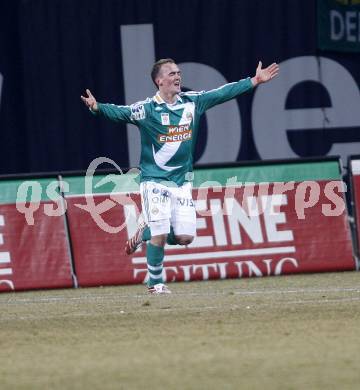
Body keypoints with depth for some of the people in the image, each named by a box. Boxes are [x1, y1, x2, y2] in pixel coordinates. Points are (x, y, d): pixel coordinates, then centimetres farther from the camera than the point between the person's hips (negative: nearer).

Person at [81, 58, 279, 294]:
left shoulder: (192, 102, 3)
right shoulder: (147, 109, -11)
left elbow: (223, 93, 8)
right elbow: (120, 113, -24)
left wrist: (255, 81, 9)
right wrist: (97, 107, -44)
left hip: (181, 181, 5)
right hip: (155, 180, -5)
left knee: (185, 237, -2)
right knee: (160, 235, -12)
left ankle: (144, 233, 25)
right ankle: (155, 284, 7)